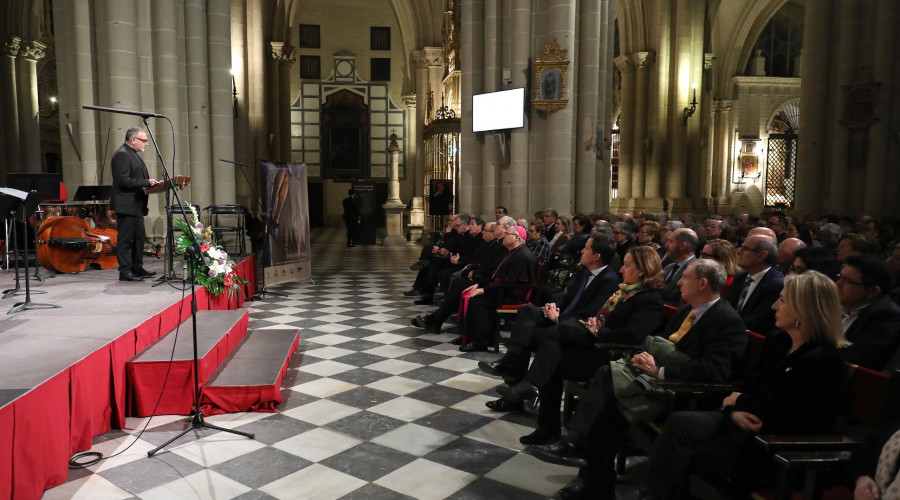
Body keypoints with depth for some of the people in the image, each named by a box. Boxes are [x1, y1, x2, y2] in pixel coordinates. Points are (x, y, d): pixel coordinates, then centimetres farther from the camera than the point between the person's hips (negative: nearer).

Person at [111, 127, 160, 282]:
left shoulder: (133, 155, 19)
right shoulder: (122, 155, -14)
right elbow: (124, 180, -23)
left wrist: (150, 183, 7)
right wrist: (147, 182, -21)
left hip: (136, 205, 11)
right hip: (126, 205, -11)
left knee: (139, 237, 15)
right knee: (126, 239, -5)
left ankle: (137, 268, 24)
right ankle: (125, 272, 0)